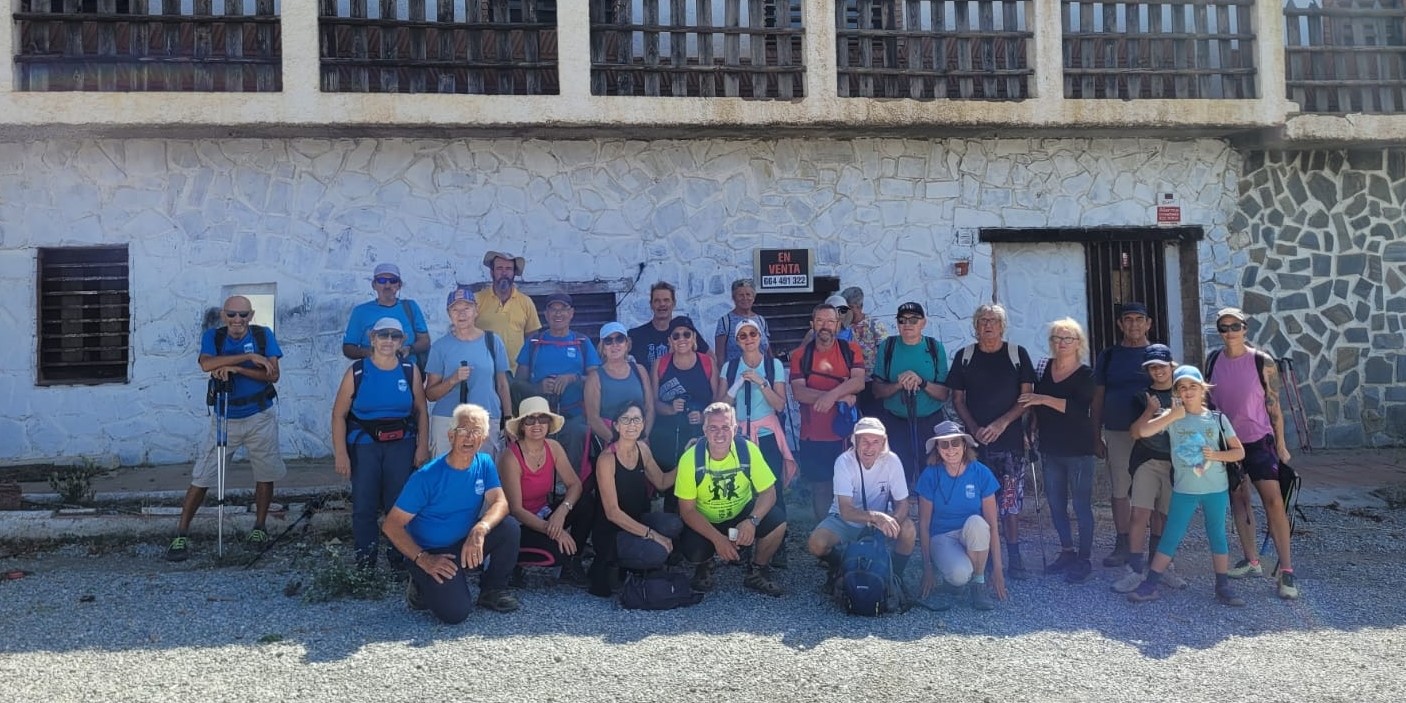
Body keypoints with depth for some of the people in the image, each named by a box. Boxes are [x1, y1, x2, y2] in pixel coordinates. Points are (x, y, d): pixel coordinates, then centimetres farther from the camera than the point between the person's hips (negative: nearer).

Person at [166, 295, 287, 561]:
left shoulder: (264, 335, -5)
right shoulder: (213, 336, -5)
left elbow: (273, 374, -14)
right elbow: (207, 364, -26)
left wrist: (234, 368, -23)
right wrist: (250, 357, -29)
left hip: (260, 417, 1)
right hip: (225, 419, 0)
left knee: (265, 474, 10)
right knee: (202, 477, -2)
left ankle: (259, 527, 27)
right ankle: (181, 534, 7)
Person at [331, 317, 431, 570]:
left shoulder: (410, 371, 1)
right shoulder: (357, 372, -5)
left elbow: (421, 411, 6)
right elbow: (339, 414, -4)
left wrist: (422, 446, 1)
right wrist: (340, 453, -10)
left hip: (401, 445, 1)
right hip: (364, 445, -1)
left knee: (400, 504, 4)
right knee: (364, 506, 3)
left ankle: (400, 556, 20)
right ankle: (365, 559, 19)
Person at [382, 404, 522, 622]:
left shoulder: (484, 463, -3)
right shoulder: (427, 476, -19)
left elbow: (500, 503, -16)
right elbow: (391, 526, -16)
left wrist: (480, 530, -37)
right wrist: (422, 559, -26)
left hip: (466, 545, 5)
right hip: (431, 553, -5)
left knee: (509, 526, -21)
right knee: (455, 612, -25)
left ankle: (493, 590, 2)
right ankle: (422, 587, 8)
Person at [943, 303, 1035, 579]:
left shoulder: (1018, 354, 4)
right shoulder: (965, 356, 7)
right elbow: (957, 398, 8)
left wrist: (1001, 424, -11)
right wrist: (975, 428, -6)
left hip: (1010, 440, -1)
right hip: (976, 441, 1)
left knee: (1010, 504, 0)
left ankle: (1014, 559, 10)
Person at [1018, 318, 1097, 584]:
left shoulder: (1086, 375, -9)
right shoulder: (1044, 368, 4)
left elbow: (1079, 408, -24)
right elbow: (1034, 405, 15)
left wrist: (1045, 399, -28)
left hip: (1078, 450, -5)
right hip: (1050, 449, 5)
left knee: (1081, 505, 2)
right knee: (1055, 503, 12)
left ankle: (1084, 560, 11)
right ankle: (1067, 552, 26)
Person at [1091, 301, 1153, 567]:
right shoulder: (1108, 356, 7)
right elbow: (1098, 399, 9)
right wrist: (1096, 436, 6)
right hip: (1116, 433, 1)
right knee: (1119, 491, 4)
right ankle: (1122, 546, 13)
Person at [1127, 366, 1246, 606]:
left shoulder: (1217, 419, 1)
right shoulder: (1172, 417, -3)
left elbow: (1239, 451, 4)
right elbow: (1143, 430, -19)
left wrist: (1217, 455, -14)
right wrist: (1173, 415, -19)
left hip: (1216, 489, 1)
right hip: (1184, 490, -1)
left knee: (1217, 536, 11)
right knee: (1170, 537, 2)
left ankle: (1223, 586, 22)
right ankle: (1150, 584, 7)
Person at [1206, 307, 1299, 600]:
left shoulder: (1263, 362, -10)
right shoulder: (1213, 360, 0)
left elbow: (1274, 405, -5)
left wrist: (1281, 445, -3)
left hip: (1258, 440, -4)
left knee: (1273, 501, -10)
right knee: (1238, 500, 10)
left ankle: (1286, 570, -5)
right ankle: (1252, 561, 22)